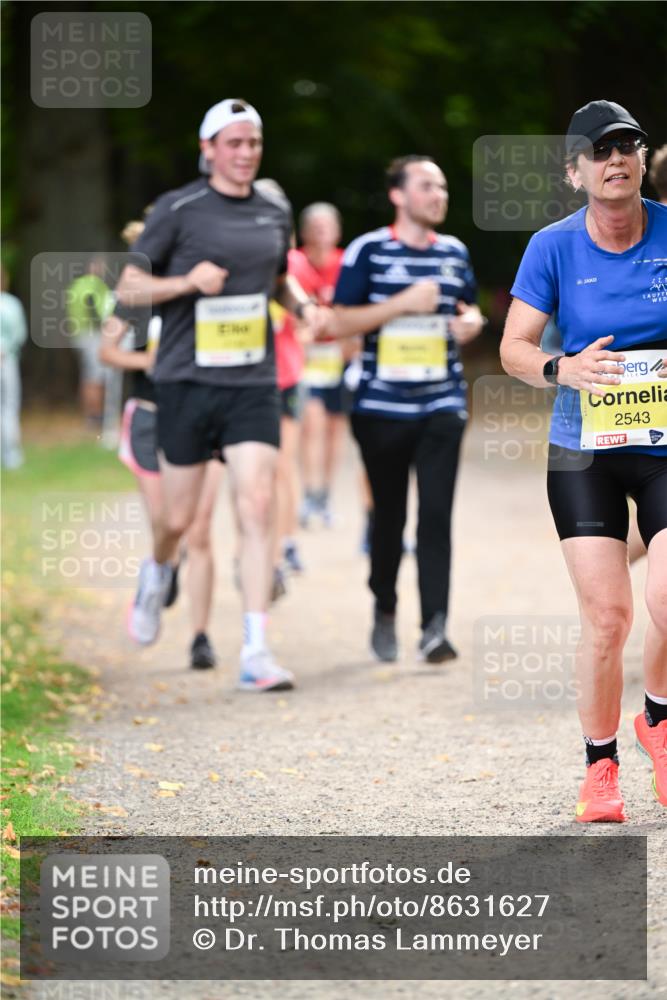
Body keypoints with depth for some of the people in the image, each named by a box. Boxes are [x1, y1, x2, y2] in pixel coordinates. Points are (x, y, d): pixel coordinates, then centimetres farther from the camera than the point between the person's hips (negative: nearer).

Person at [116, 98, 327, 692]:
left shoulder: (275, 214, 9)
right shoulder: (178, 210, -4)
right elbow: (128, 289, -1)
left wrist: (304, 305, 7)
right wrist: (188, 281, -17)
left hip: (253, 383, 2)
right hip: (187, 381, -2)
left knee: (258, 506, -12)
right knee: (180, 517, 4)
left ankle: (256, 654, -12)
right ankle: (158, 573, 42)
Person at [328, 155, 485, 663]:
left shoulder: (455, 253, 11)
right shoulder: (368, 251, -3)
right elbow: (340, 322, -7)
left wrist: (472, 322, 2)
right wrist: (402, 303, -16)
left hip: (442, 405, 2)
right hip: (382, 407, -2)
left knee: (437, 513, -11)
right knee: (389, 515, 8)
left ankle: (435, 626, -16)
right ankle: (385, 612, 30)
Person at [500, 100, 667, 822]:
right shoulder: (554, 247, -3)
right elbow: (513, 349, -1)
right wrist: (563, 369, -21)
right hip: (585, 452, 0)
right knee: (606, 614, -7)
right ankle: (599, 768, 11)